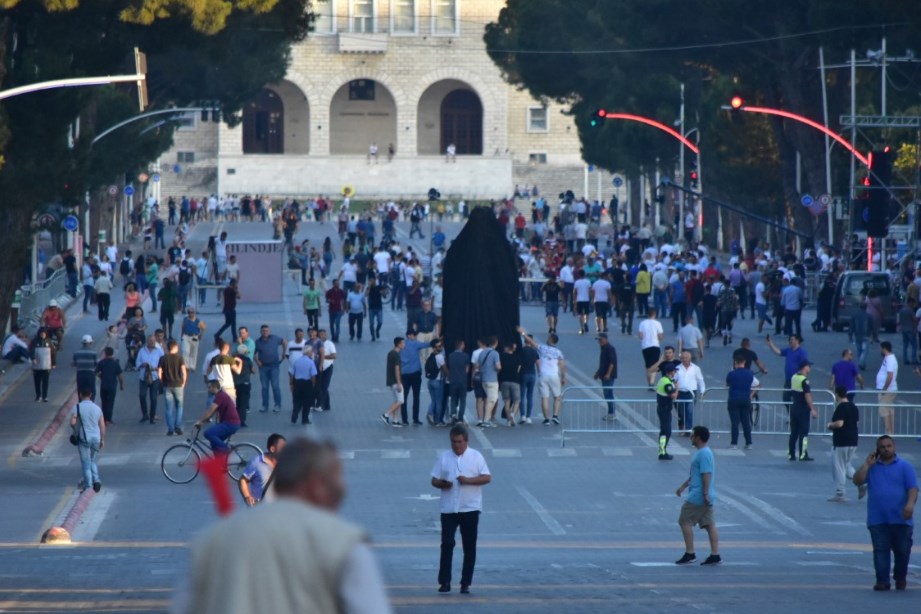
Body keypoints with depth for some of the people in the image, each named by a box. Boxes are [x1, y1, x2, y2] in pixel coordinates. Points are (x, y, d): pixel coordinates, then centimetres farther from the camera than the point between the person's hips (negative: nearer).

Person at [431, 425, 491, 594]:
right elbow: (434, 480, 7)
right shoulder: (444, 458, 6)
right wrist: (443, 484, -15)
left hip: (470, 508, -1)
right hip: (449, 509, 1)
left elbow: (487, 478, -3)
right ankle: (444, 582, -1)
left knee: (469, 547, 2)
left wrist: (468, 480, -18)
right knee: (447, 544, -6)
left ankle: (466, 583, 9)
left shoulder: (476, 457, 2)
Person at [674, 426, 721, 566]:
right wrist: (683, 486, 29)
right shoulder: (702, 452, 16)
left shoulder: (703, 454, -17)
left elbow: (706, 475, -24)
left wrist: (705, 494, -27)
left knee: (685, 521, -2)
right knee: (709, 524, 7)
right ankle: (715, 555, 5)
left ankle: (689, 554, -1)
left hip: (698, 497, -10)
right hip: (704, 497, 10)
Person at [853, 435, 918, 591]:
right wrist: (867, 464, -5)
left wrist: (910, 504, -21)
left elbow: (913, 488, -4)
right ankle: (882, 581, -3)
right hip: (878, 520, 1)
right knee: (880, 550, -4)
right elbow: (858, 481, 1)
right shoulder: (872, 467, 11)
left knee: (902, 550, 3)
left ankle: (900, 578, 22)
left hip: (900, 519, -1)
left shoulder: (905, 467, 4)